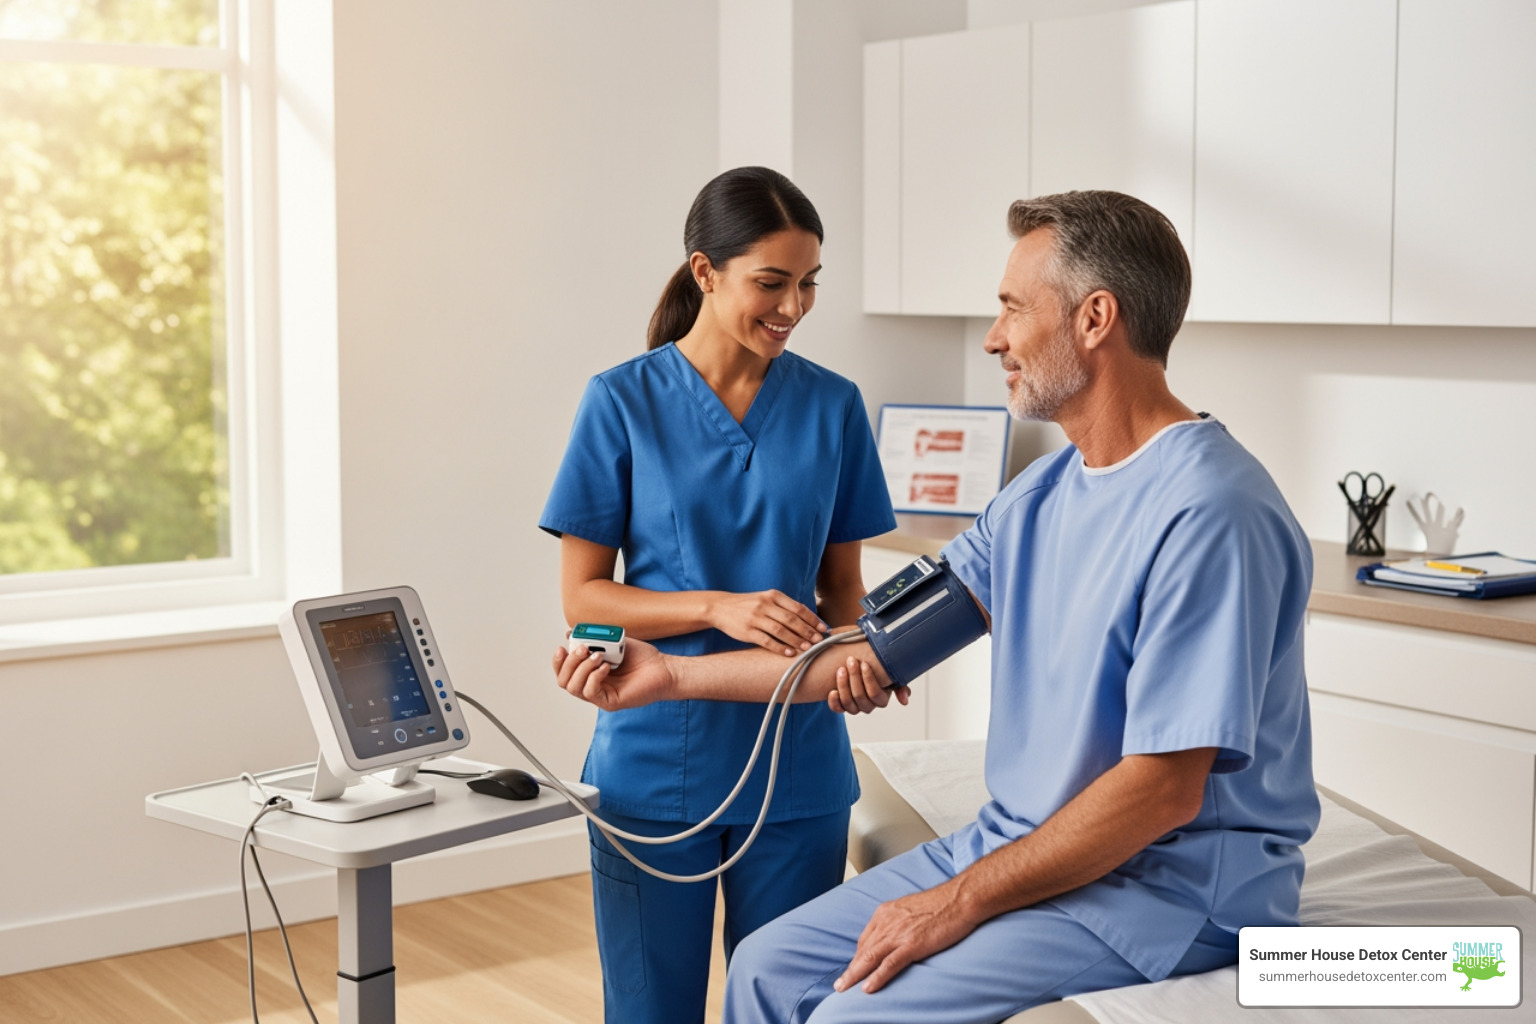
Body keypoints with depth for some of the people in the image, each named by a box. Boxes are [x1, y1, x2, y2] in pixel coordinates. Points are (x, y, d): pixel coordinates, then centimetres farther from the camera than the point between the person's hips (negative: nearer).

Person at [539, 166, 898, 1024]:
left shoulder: (833, 406, 3)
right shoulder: (624, 402, -5)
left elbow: (843, 582, 9)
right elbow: (583, 595, -4)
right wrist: (718, 607, -19)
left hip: (795, 761, 2)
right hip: (657, 758, -2)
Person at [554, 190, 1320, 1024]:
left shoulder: (1208, 514, -22)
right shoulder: (1043, 494, 8)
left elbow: (1165, 789, -24)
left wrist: (961, 902, -18)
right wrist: (671, 675, 9)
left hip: (1169, 884, -9)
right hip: (1022, 844, 9)